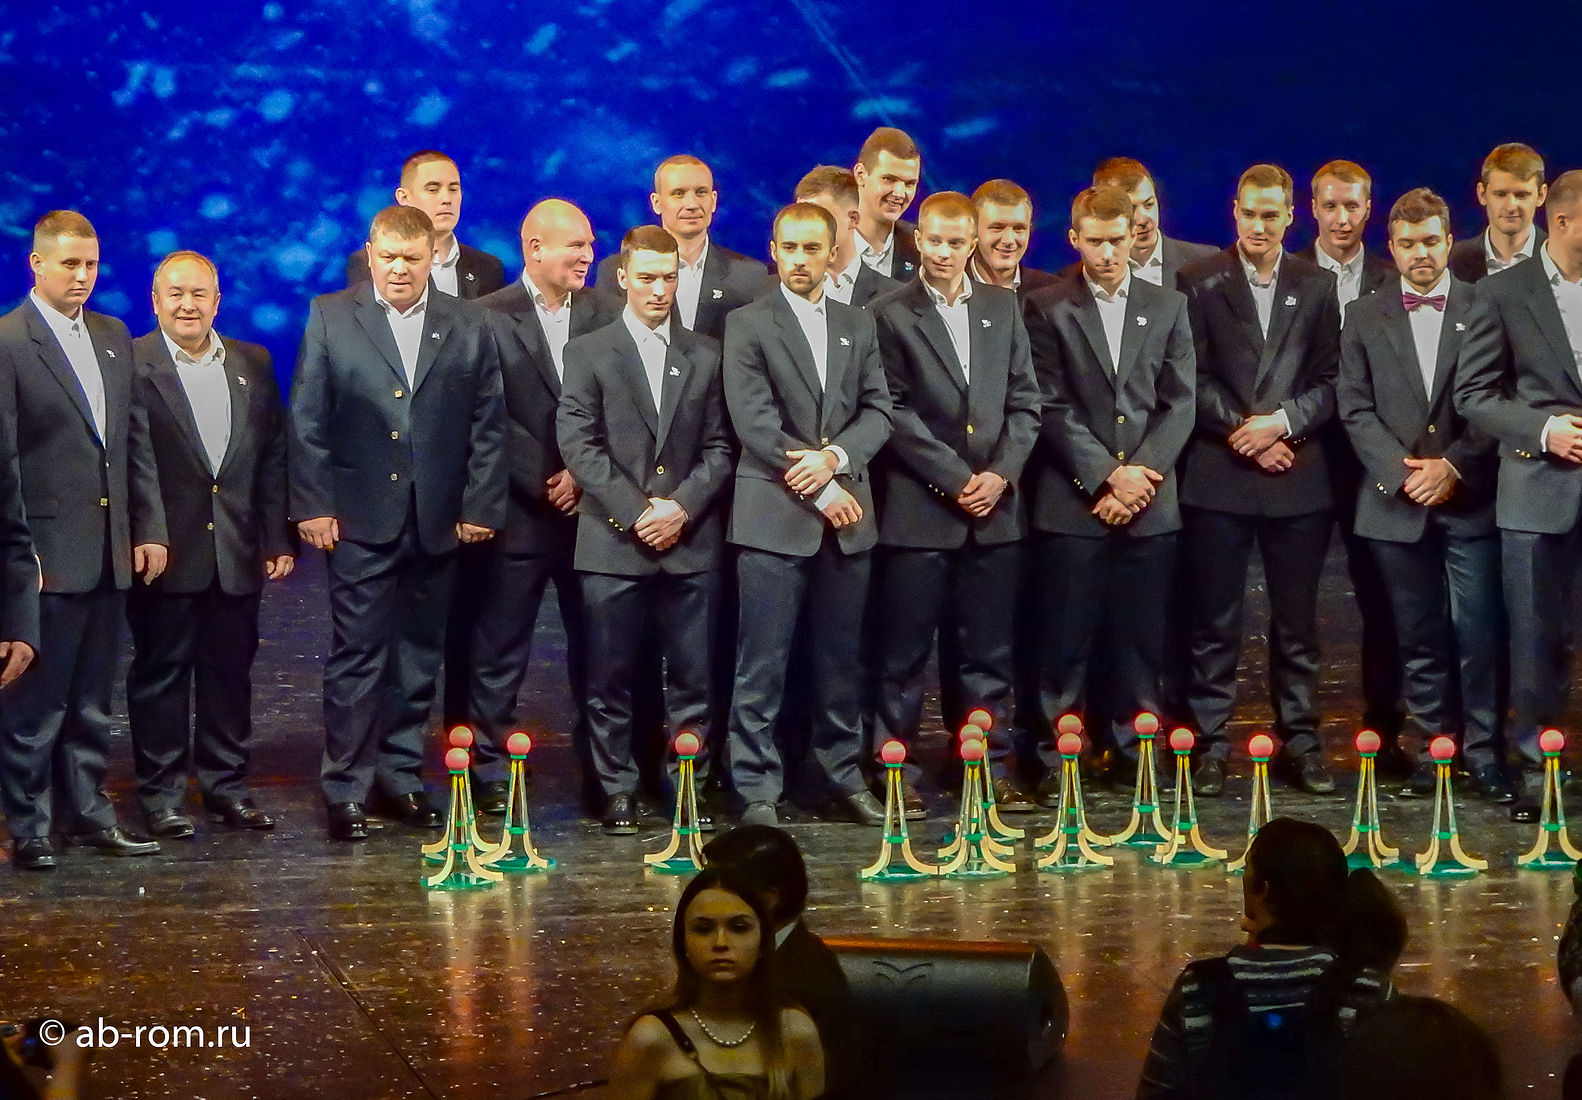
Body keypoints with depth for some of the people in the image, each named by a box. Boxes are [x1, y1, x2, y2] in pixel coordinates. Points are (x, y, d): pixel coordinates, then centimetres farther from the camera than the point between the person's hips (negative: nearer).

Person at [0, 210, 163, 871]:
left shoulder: (112, 337, 13)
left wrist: (150, 526, 10)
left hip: (109, 553, 7)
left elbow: (136, 439, 16)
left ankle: (87, 815, 21)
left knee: (90, 702, 13)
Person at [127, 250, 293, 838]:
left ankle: (227, 785, 21)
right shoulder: (130, 366, -5)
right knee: (161, 673, 4)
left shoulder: (253, 365, 9)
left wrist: (278, 540, 6)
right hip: (166, 554, -4)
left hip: (237, 553, 4)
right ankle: (161, 793, 13)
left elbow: (273, 458, 10)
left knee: (230, 673, 10)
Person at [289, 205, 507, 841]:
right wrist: (312, 506, -6)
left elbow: (488, 425, 6)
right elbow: (306, 422, 0)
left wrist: (480, 506, 0)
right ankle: (346, 790, 2)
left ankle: (400, 776, 19)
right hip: (360, 519, -2)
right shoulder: (330, 318, 2)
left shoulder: (468, 327, 6)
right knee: (356, 655, -2)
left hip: (439, 521, 3)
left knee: (419, 656, 9)